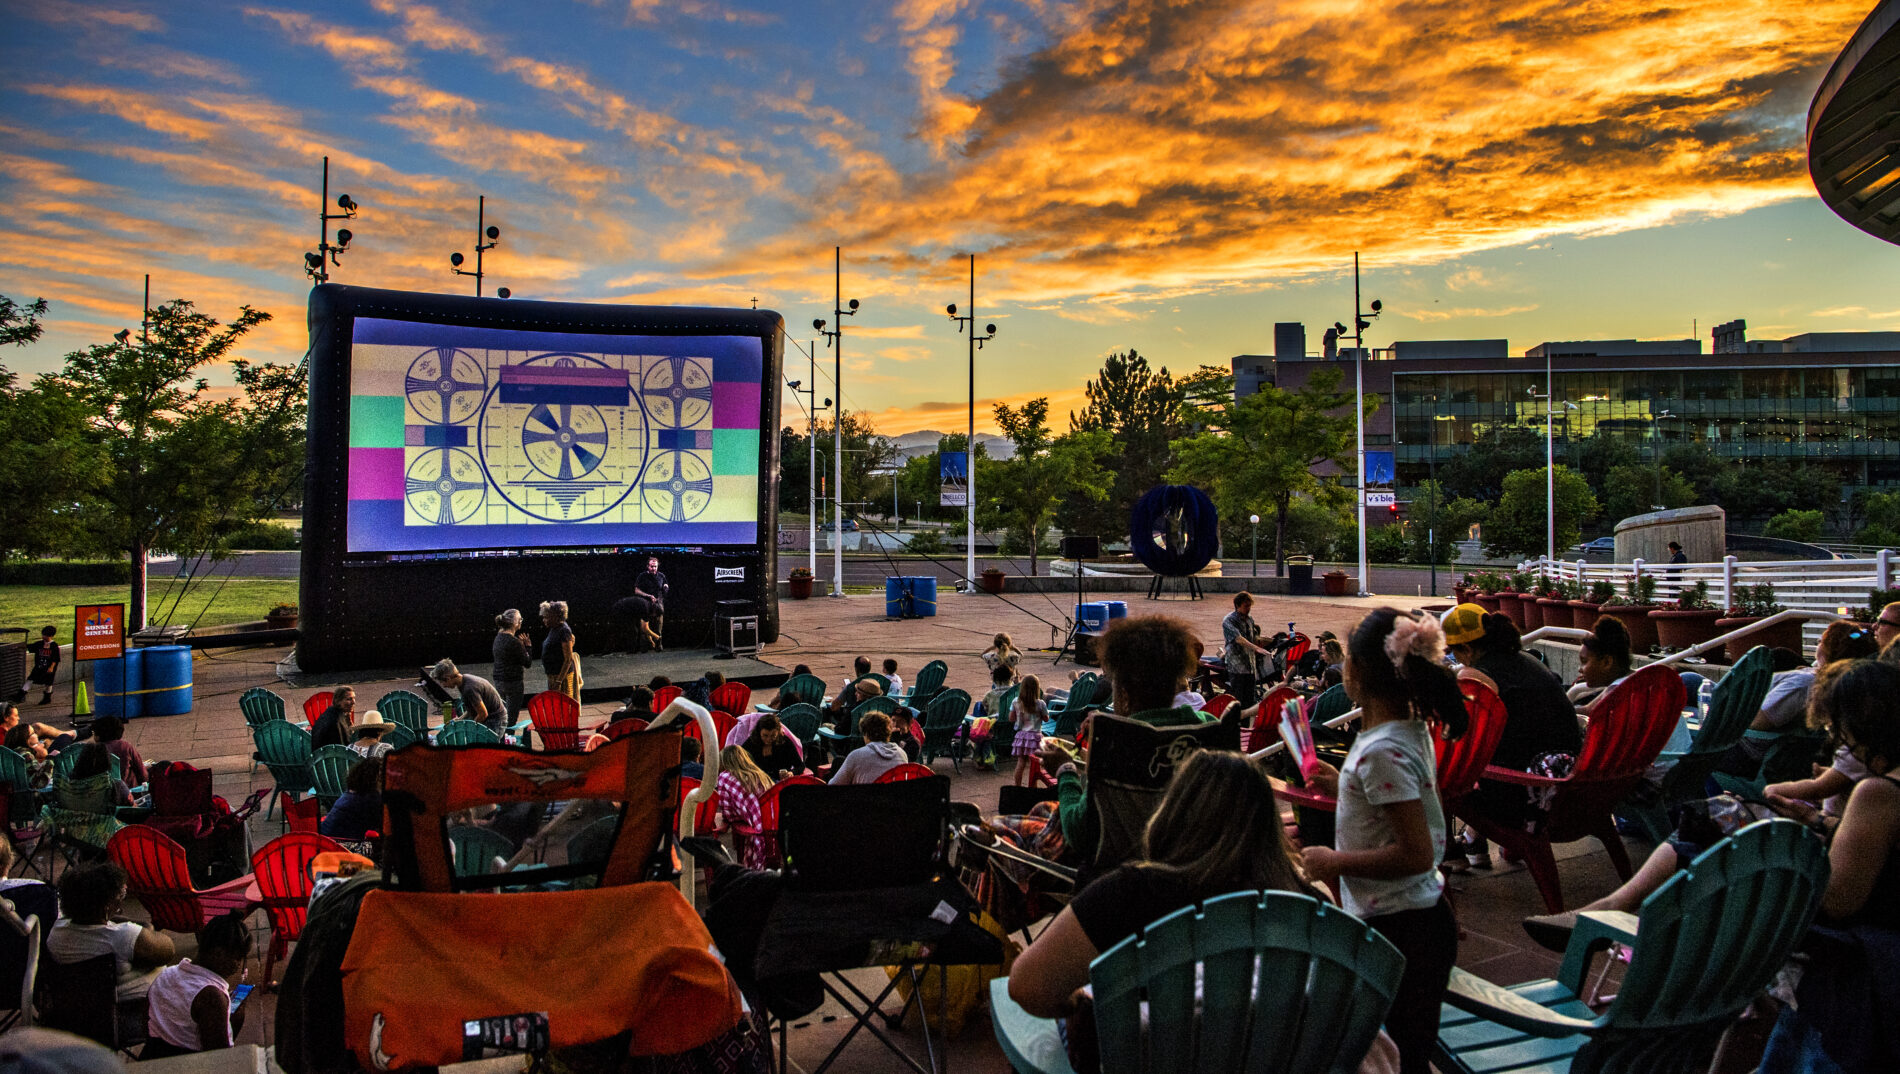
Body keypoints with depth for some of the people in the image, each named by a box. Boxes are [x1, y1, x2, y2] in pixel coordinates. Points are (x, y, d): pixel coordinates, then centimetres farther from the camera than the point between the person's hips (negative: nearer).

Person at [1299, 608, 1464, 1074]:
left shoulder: (1383, 751, -24)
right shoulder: (1412, 729, 5)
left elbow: (1416, 854, -26)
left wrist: (1335, 862, -16)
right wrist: (1344, 786, 16)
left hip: (1400, 931, -10)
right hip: (1418, 917, 10)